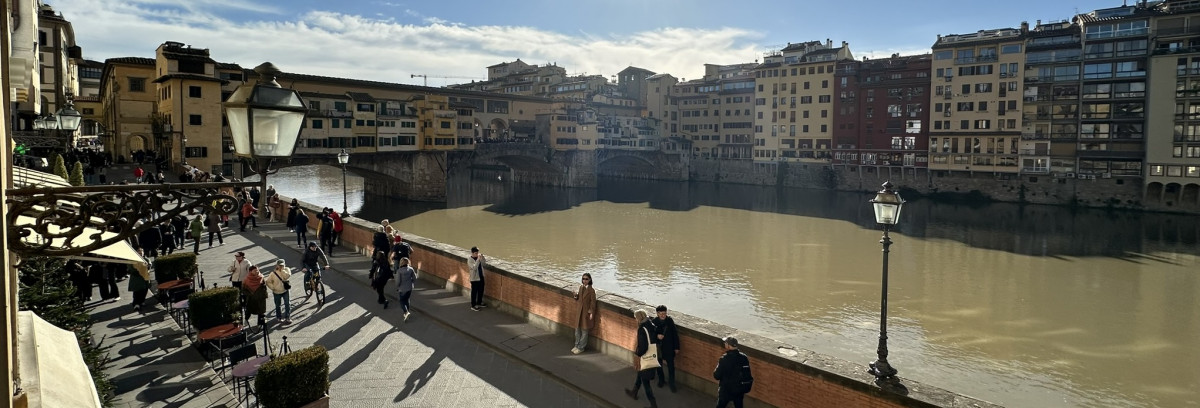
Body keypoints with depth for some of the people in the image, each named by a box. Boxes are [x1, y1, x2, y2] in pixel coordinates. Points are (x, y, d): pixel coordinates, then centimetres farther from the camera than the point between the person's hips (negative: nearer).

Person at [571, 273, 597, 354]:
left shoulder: (591, 290, -14)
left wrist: (591, 313, -13)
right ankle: (577, 345, 28)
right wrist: (576, 295, -9)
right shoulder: (580, 287, 3)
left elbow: (593, 302, -11)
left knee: (584, 331, 5)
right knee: (577, 330, 14)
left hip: (586, 312, -6)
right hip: (579, 311, 6)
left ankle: (581, 347, 16)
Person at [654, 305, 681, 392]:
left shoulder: (670, 320, -13)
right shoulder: (654, 321, -11)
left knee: (671, 366, 1)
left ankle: (672, 384, 15)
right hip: (658, 347, 2)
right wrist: (657, 335, -24)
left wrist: (676, 347, -3)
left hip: (669, 348, -2)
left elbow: (675, 334, -5)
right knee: (659, 366, 18)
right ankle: (661, 380, 39)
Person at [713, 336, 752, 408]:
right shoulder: (744, 358, -8)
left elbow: (716, 376, -18)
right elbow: (748, 376, 2)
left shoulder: (724, 359, -24)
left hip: (726, 391, -4)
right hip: (739, 390, 4)